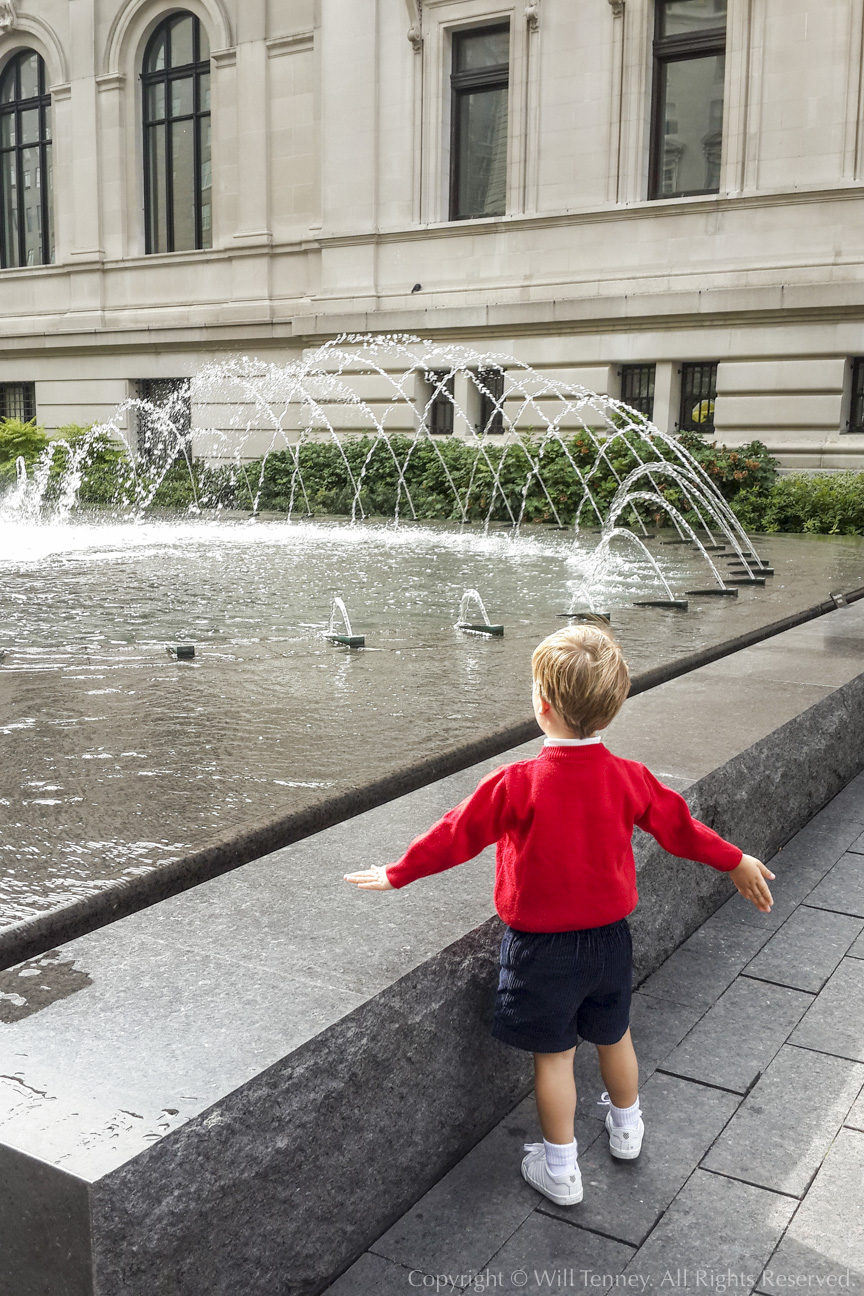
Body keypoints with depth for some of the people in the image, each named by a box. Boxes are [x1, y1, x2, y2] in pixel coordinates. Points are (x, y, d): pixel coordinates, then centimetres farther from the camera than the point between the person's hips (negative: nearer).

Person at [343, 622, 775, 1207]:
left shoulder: (516, 784, -25)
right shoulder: (629, 779, -11)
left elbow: (457, 835, -14)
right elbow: (678, 825, 4)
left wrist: (397, 874, 1)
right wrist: (736, 861, 21)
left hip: (543, 947, -4)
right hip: (609, 938, 4)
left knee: (554, 1054, 12)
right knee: (614, 1036, 25)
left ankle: (561, 1170, 27)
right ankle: (627, 1129, 48)